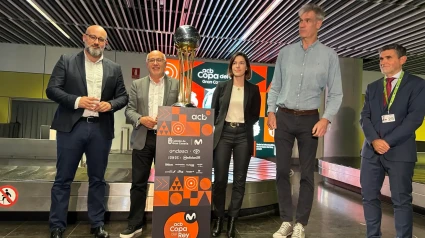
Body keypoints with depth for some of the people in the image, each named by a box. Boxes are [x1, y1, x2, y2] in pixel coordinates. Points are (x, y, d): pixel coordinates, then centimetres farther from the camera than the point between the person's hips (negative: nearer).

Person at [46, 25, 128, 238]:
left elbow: (123, 96, 10)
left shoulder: (114, 69, 12)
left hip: (101, 129, 2)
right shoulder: (66, 61, 6)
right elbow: (52, 89, -1)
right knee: (63, 179, 5)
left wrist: (111, 104, -11)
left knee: (97, 179, 10)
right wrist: (77, 100, -16)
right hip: (71, 127, -1)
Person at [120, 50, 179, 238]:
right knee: (138, 182, 6)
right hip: (143, 139, 1)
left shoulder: (176, 84, 6)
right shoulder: (137, 84, 10)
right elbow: (129, 109, 5)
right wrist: (141, 119, -14)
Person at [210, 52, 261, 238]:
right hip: (223, 134, 0)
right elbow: (213, 111, 9)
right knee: (219, 179, -1)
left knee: (239, 179, 3)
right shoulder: (222, 87, 7)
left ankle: (232, 219, 15)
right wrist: (215, 130, 0)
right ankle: (219, 217, 14)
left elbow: (255, 115, 9)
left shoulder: (253, 89, 7)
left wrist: (243, 124, -3)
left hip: (243, 136, 0)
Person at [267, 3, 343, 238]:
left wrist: (326, 119, -11)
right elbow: (275, 87, 9)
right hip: (283, 117, 2)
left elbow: (336, 93, 0)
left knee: (307, 174, 4)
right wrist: (271, 111, -2)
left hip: (309, 119, -1)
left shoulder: (329, 55, 2)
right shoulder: (285, 52, 7)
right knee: (282, 171, 3)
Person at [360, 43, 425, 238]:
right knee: (369, 197, 7)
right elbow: (364, 117, 6)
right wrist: (374, 140, -12)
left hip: (400, 151, -4)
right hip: (371, 150, 4)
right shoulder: (373, 87, 15)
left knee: (401, 200, 2)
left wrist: (388, 141, -14)